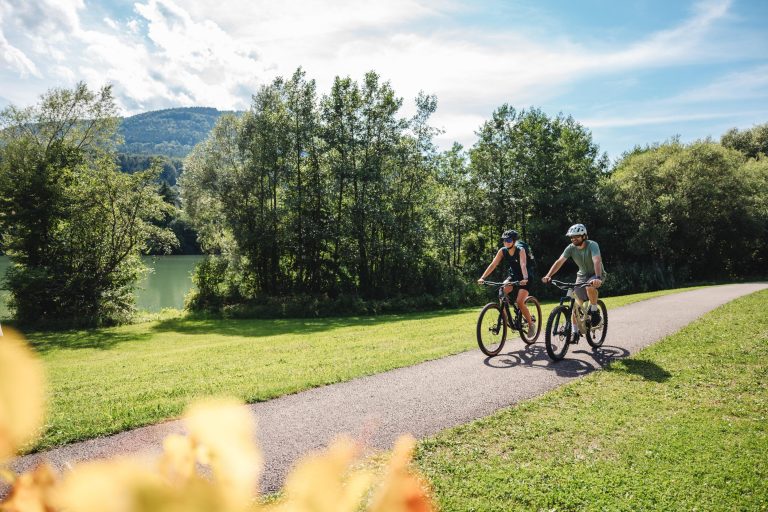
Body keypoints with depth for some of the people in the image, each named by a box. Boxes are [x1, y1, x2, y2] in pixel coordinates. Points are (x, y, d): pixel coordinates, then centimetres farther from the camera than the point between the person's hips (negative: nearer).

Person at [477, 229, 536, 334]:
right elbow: (493, 265, -17)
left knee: (520, 302, -19)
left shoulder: (520, 250, -23)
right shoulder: (502, 251, -11)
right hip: (512, 276, 4)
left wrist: (525, 279, -55)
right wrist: (482, 277, -29)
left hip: (523, 279, -4)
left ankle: (531, 324, 3)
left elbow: (523, 265, -38)